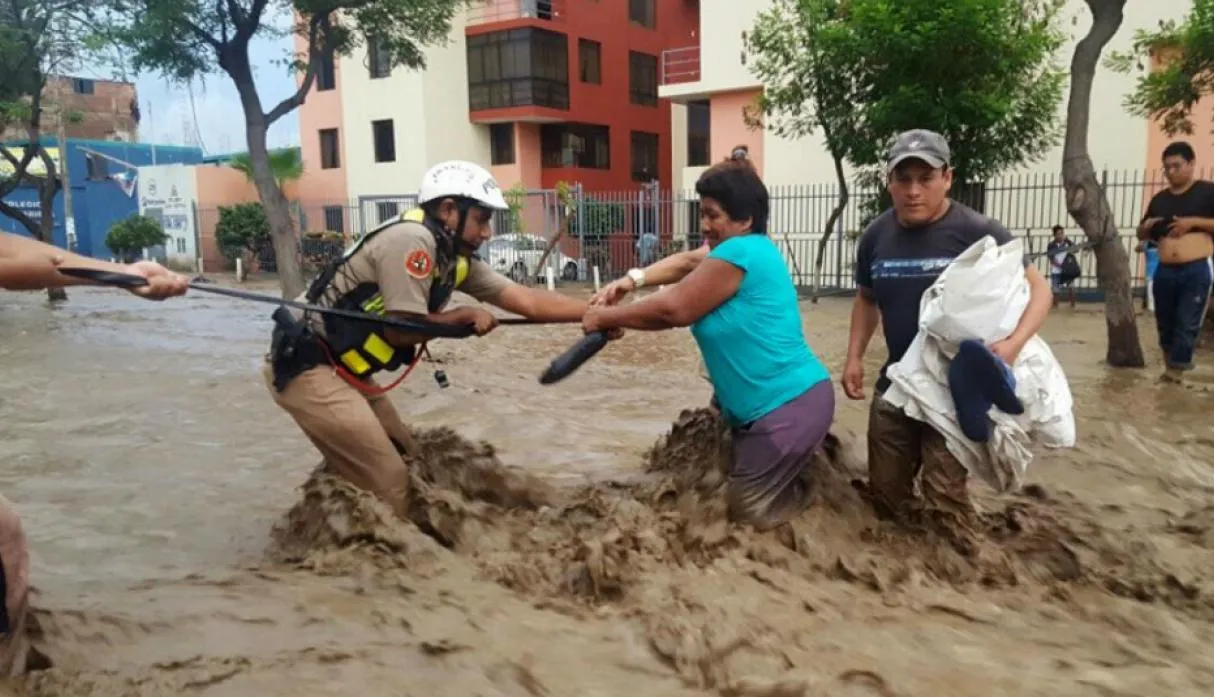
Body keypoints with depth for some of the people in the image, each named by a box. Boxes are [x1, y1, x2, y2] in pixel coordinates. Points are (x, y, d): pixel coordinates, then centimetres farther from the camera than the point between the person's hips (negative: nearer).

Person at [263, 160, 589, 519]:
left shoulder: (458, 258, 6)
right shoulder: (411, 240, -20)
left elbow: (526, 301, 2)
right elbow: (401, 329, -20)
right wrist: (464, 315, -8)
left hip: (343, 369, 9)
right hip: (305, 366, -9)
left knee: (410, 464, 11)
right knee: (388, 482, -9)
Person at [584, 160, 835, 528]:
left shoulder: (742, 252, -20)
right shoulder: (743, 248, 9)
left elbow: (673, 309, -17)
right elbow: (686, 261, 18)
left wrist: (606, 317, -6)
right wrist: (632, 280, 4)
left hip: (791, 404, -10)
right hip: (767, 403, 10)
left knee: (746, 510, 0)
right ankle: (811, 453, 23)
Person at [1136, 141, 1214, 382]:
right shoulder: (1159, 199, 14)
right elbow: (1142, 235, 22)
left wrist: (1194, 221, -16)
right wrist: (1146, 226, 0)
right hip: (1165, 271, 5)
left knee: (1188, 323, -6)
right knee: (1165, 323, 9)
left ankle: (1177, 366, 3)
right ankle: (1172, 363, 22)